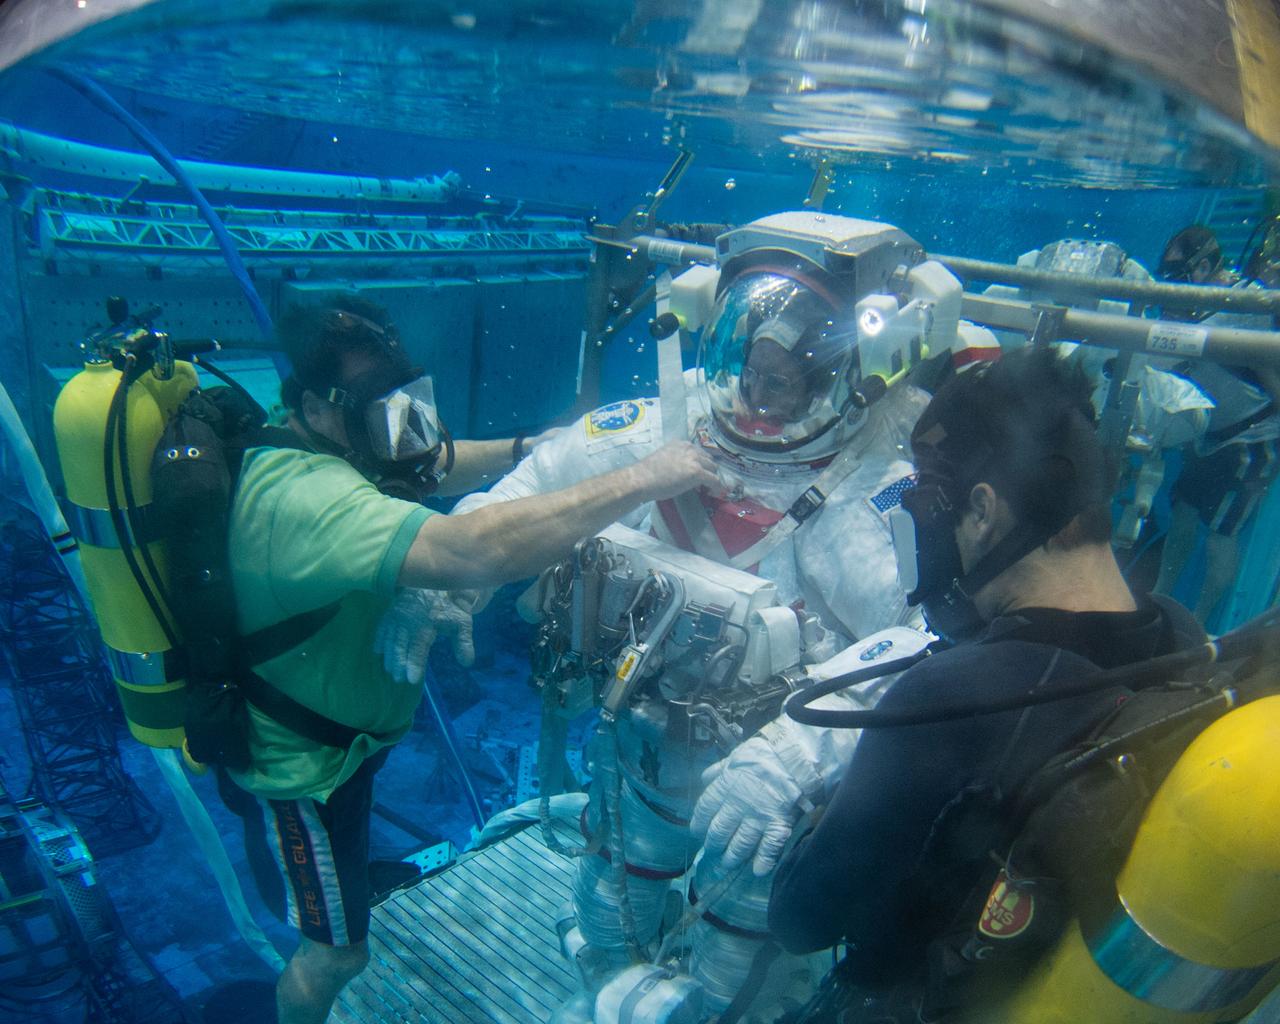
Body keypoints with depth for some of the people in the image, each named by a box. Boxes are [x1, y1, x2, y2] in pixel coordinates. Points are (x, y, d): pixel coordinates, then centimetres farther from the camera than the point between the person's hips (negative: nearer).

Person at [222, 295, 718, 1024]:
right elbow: (477, 551, -53)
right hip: (308, 759, -8)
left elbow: (424, 469, 1)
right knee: (339, 954, 14)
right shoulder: (308, 497, -41)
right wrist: (644, 478, -47)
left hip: (341, 723, 9)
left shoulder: (327, 445, -11)